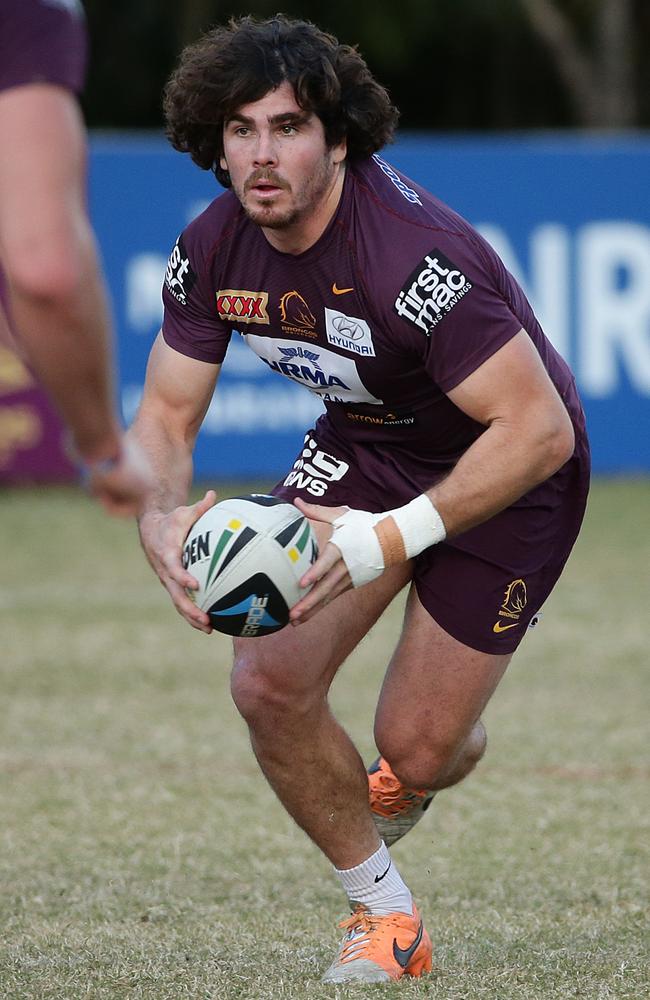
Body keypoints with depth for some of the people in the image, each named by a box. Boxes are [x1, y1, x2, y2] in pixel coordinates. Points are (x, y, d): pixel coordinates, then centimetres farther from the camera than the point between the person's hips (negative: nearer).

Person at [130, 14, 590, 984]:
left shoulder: (415, 253, -36)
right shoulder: (212, 249, -15)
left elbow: (539, 430, -35)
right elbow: (168, 411, -4)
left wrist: (392, 539, -42)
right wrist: (164, 520, -27)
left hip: (508, 470, -5)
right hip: (362, 445, 5)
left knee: (416, 749, -3)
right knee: (270, 679, -13)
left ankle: (411, 780, 40)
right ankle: (385, 915, 10)